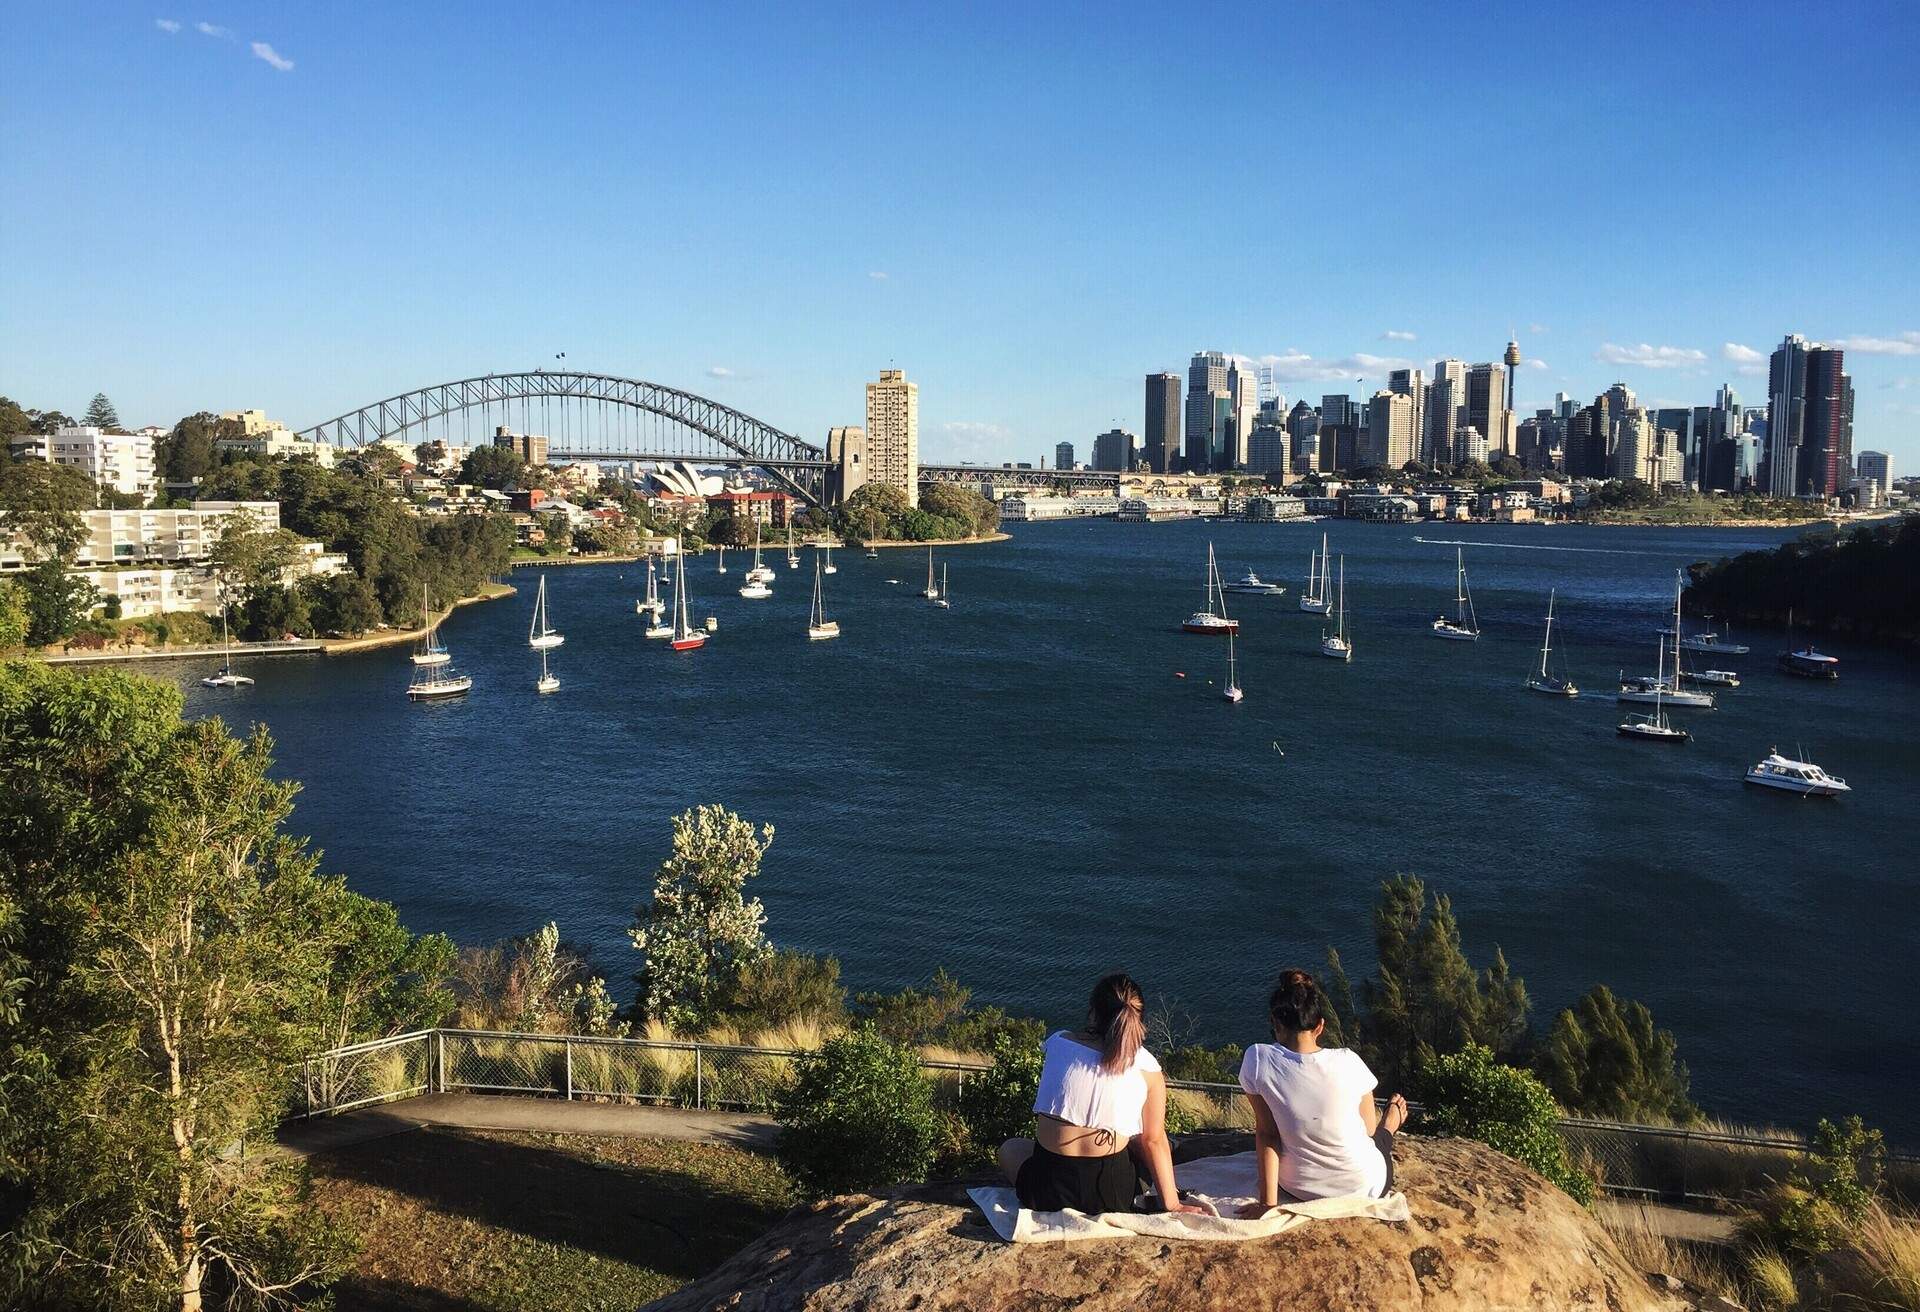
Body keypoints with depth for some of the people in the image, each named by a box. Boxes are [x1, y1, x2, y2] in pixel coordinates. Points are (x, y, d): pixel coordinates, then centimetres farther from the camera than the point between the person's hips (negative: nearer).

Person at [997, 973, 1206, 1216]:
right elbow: (1154, 1141, 1)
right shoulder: (1148, 1068, -3)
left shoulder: (1056, 1043, 0)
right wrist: (1172, 1204, 11)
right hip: (1111, 1197, 2)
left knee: (1010, 1148, 32)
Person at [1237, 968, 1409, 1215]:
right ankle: (1388, 1130, 60)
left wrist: (1268, 1201, -9)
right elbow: (1369, 1129, -2)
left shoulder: (1257, 1060, -19)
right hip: (1364, 1187, -1)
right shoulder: (1348, 1062, -18)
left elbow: (1265, 1133, -15)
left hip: (1297, 1189, 1)